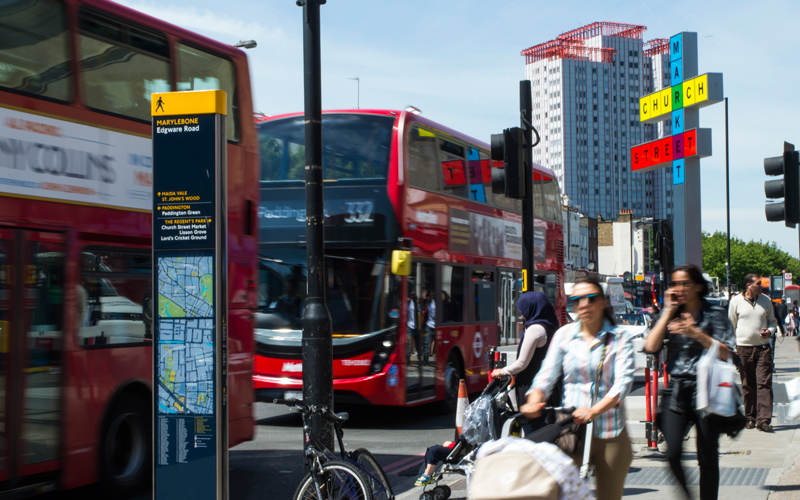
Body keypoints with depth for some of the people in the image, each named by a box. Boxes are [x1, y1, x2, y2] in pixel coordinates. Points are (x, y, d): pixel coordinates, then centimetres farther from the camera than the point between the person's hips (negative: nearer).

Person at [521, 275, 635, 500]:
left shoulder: (619, 339, 2)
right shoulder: (564, 335, 7)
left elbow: (623, 382, -11)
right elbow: (547, 374, 2)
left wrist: (595, 410, -28)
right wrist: (534, 401, -20)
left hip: (610, 433, -1)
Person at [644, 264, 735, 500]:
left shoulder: (715, 314, 1)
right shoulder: (671, 314, 11)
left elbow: (725, 353, -8)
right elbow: (651, 347, -3)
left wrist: (696, 333, -18)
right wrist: (668, 312, -3)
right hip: (676, 391, 2)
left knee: (708, 458, 3)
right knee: (672, 454, -10)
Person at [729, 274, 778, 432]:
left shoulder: (766, 300, 8)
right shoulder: (736, 301, 1)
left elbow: (772, 321, 19)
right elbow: (731, 325, 7)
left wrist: (770, 331, -4)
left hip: (763, 347, 1)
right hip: (744, 348, -1)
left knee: (764, 383, -7)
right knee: (747, 386, 4)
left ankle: (763, 420, -9)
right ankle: (750, 418, 15)